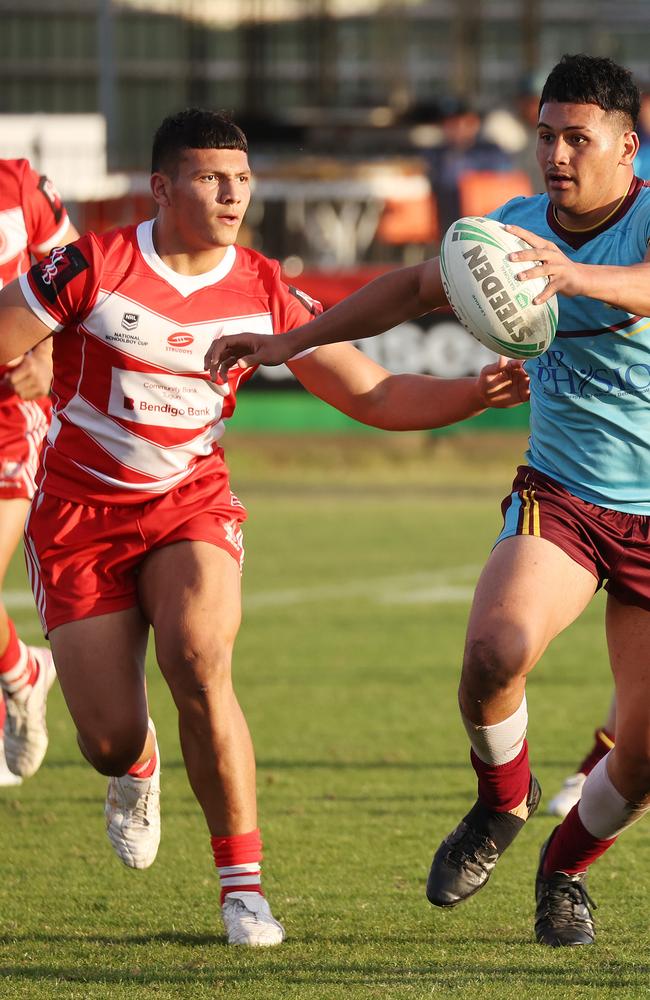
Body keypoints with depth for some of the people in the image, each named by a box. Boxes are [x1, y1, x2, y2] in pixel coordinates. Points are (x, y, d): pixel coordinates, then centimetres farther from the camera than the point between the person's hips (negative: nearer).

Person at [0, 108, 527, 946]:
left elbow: (374, 397, -2)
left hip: (190, 504, 1)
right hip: (78, 512, -1)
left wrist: (478, 393, -16)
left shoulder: (266, 295, -4)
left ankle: (243, 885, -14)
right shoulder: (92, 269, -14)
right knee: (109, 739, -6)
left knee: (199, 663, -27)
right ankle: (134, 771, 37)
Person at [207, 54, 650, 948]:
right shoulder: (518, 224, 2)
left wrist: (574, 275, -58)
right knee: (496, 649, -29)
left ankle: (566, 867, 28)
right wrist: (290, 342, 17)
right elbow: (418, 286, 20)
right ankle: (502, 802, 2)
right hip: (558, 496, 2)